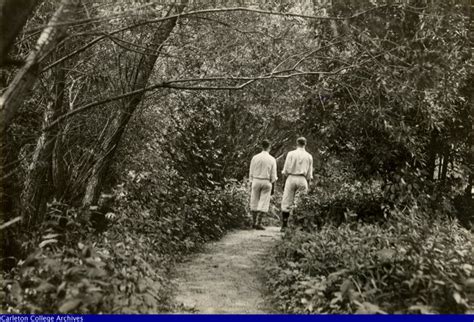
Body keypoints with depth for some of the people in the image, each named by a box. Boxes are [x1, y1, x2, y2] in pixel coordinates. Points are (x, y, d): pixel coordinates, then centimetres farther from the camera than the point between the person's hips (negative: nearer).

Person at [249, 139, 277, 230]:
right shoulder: (272, 159, -5)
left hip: (256, 181, 2)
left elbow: (251, 172, 3)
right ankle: (258, 223, -3)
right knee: (263, 203, 3)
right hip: (267, 182, -2)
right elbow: (273, 176, -4)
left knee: (254, 202, 13)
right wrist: (272, 180, 16)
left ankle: (254, 222, 17)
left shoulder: (255, 158, -2)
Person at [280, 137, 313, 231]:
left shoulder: (291, 154, 1)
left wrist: (285, 174, 15)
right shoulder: (309, 156, 7)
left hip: (291, 178, -1)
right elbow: (309, 173, 8)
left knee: (286, 203, 1)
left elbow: (286, 169, -3)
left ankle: (284, 226, -1)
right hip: (303, 179, 2)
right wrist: (308, 183, 18)